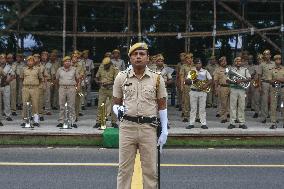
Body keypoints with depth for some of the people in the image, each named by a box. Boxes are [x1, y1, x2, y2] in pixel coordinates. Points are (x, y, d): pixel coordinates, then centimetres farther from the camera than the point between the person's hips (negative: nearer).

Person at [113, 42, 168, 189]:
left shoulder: (157, 79, 3)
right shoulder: (121, 77, 4)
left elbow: (162, 106, 8)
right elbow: (116, 104, 11)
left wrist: (164, 131, 3)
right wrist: (118, 110, -13)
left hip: (148, 127, 0)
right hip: (127, 127, 0)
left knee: (150, 169, 6)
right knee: (124, 168, 6)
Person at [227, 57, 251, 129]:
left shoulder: (245, 69, 10)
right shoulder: (231, 69, 9)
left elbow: (249, 79, -1)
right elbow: (227, 80, 6)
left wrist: (241, 80, -16)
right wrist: (232, 82, -14)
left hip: (242, 90, 0)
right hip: (233, 89, 0)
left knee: (241, 106, 1)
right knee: (232, 106, -2)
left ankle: (242, 123, 6)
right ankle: (232, 123, 1)